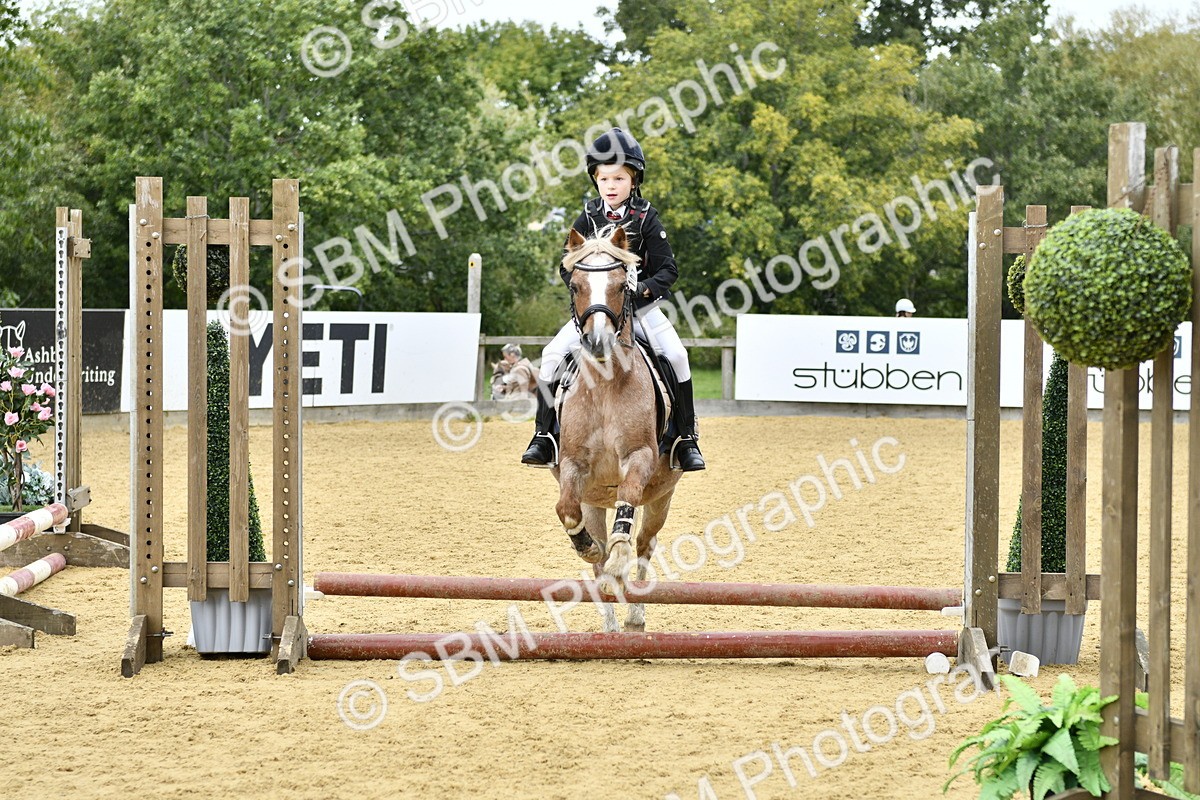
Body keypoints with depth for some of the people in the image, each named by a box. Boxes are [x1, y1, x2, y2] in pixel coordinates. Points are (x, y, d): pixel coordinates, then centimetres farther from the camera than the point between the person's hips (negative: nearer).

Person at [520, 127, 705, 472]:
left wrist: (646, 287, -23)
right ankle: (544, 436, -6)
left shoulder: (646, 218, -4)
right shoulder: (589, 217, 2)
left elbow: (668, 269, -5)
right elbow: (566, 265, 5)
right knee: (553, 355, -15)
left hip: (640, 305, -2)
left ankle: (686, 439, -8)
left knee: (676, 356, -20)